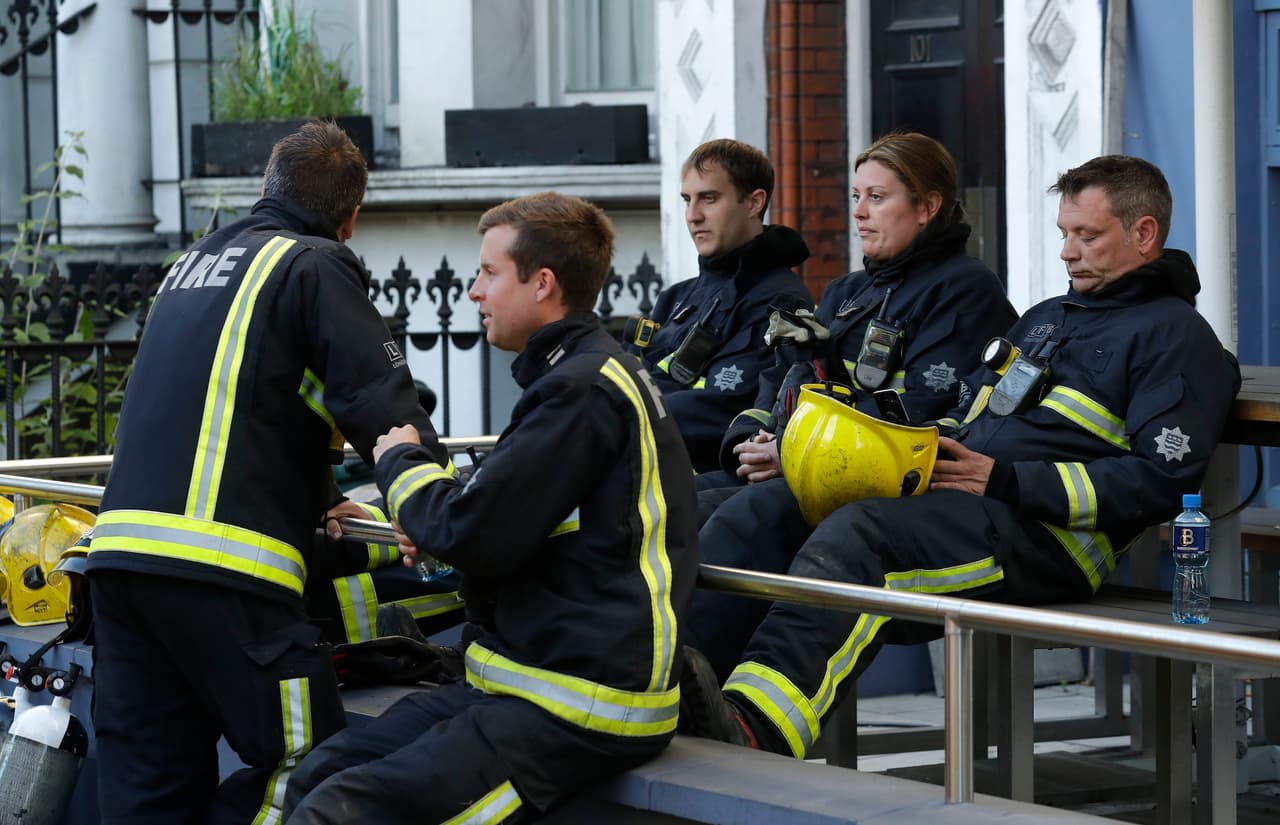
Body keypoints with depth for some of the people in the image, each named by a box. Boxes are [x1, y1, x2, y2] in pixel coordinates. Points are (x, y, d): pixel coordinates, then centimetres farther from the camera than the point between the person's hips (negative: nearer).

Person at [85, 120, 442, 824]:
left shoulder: (189, 265, 25)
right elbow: (381, 407, -8)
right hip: (223, 564, -8)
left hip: (117, 547, 8)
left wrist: (316, 503, 40)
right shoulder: (315, 264, 1)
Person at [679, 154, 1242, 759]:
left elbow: (1160, 482, -9)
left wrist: (1003, 480, -12)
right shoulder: (1044, 318, 32)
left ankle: (753, 725, -55)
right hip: (951, 498, 8)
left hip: (1047, 532, -8)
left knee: (858, 533, -35)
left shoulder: (1175, 335, 4)